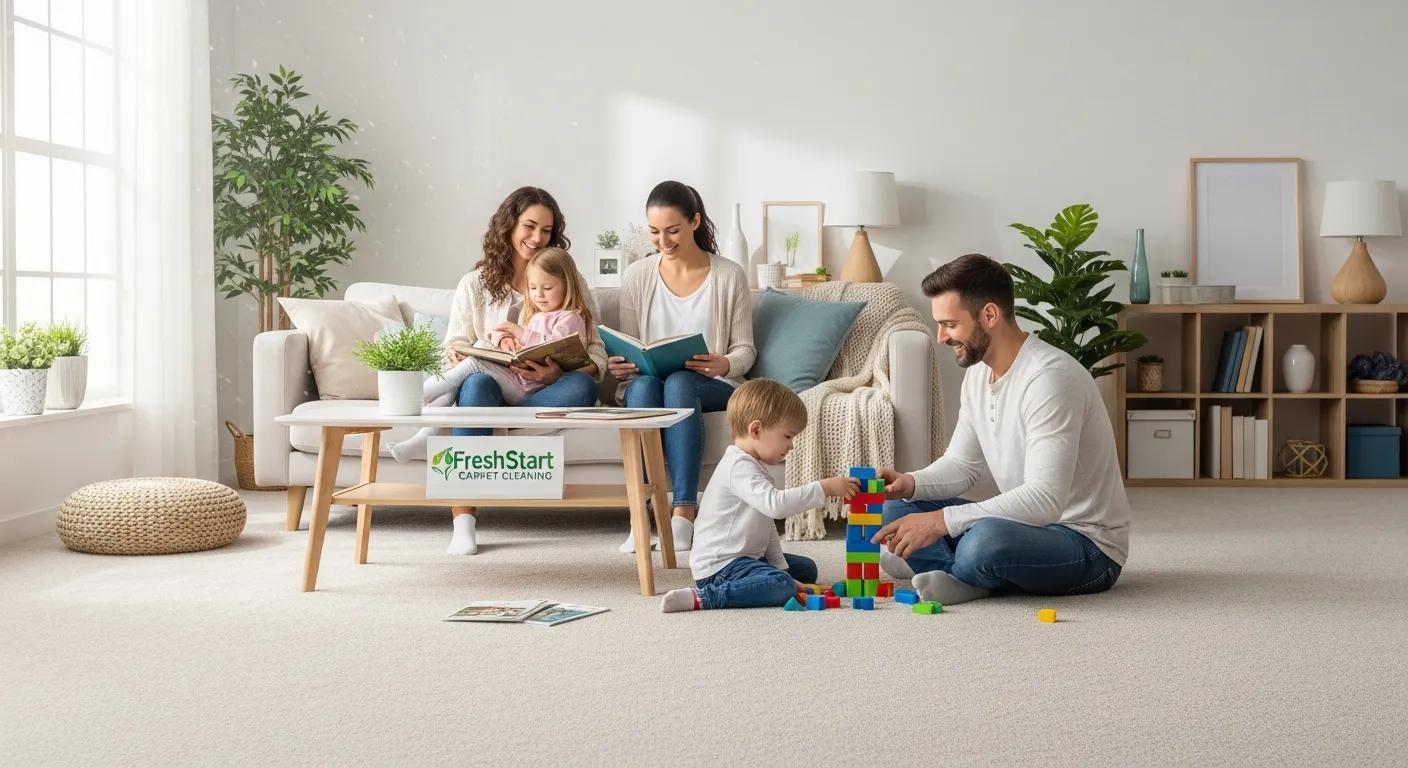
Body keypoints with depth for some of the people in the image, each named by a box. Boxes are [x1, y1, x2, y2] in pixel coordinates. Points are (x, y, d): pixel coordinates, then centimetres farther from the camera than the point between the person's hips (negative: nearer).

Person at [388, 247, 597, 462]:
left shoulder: (570, 318, 2)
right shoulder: (532, 315, 29)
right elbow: (496, 333, 26)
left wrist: (522, 333, -11)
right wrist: (502, 338, 2)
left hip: (530, 387, -8)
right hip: (513, 376, 8)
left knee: (473, 364, -23)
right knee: (453, 386, -11)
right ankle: (424, 441, -21)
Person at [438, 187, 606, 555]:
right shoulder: (475, 284, 16)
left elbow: (596, 352, 6)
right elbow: (455, 346, 10)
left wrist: (558, 373, -16)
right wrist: (456, 358, -17)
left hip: (547, 390, 1)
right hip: (491, 385, -1)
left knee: (583, 387, -34)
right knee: (478, 383, -37)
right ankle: (462, 520, -40)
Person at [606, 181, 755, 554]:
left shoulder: (729, 275, 2)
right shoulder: (636, 277, 6)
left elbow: (745, 348, 3)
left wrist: (725, 365, -21)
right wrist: (620, 365, -15)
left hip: (712, 387, -1)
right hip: (646, 385, 1)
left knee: (679, 383, -37)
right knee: (642, 384, -35)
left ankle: (683, 513, -43)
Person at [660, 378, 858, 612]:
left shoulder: (751, 466, 17)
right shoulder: (739, 467, -17)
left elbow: (767, 527, 20)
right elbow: (775, 504, -33)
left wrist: (781, 568, 14)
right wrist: (824, 488, -29)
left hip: (748, 556, 11)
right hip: (720, 564, -11)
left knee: (806, 568, 19)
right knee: (782, 588, -31)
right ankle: (703, 597, -24)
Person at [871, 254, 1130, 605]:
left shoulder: (1049, 378, -24)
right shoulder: (978, 374, 5)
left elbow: (1044, 500, -31)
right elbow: (962, 463, 13)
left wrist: (941, 521, -34)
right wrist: (911, 483, -9)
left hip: (1088, 547, -8)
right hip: (1029, 524, 9)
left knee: (985, 540, -38)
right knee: (894, 513, 1)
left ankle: (963, 575, -6)